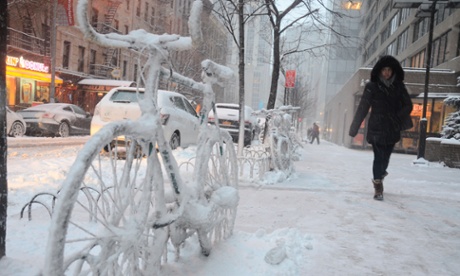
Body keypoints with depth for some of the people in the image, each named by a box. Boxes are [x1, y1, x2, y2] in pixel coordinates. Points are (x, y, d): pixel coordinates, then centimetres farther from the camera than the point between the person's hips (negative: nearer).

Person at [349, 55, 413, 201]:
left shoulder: (399, 86, 5)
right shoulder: (372, 87, -3)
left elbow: (408, 105, 8)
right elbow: (362, 108, -5)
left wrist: (398, 118, -8)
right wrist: (354, 128, -6)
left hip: (392, 129, 3)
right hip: (376, 128, -3)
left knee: (386, 156, 10)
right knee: (379, 157, -7)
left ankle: (379, 176, 38)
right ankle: (378, 186, 4)